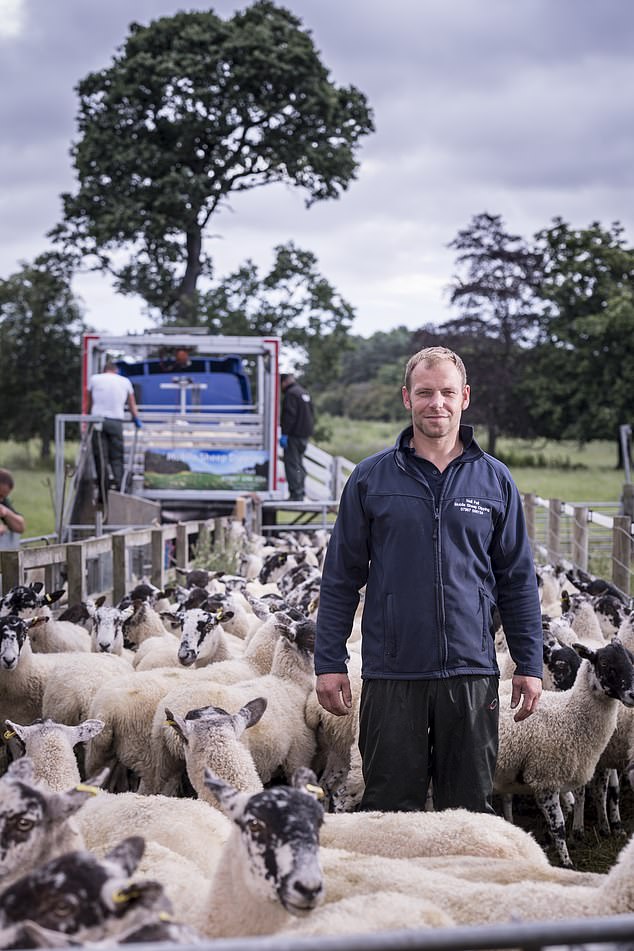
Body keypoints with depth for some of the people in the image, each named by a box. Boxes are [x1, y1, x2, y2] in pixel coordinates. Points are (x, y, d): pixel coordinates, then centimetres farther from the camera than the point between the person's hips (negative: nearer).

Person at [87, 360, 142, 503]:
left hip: (98, 420, -1)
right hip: (116, 422, 1)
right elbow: (132, 404, 24)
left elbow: (89, 403, 18)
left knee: (101, 459, 0)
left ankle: (103, 495, -3)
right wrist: (136, 419, 40)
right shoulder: (125, 381, 13)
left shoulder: (94, 379, 10)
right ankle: (120, 490, -10)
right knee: (117, 458, 5)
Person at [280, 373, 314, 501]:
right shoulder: (304, 393, 18)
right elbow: (311, 415, 23)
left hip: (294, 435, -10)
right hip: (305, 434, 10)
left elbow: (290, 415, -20)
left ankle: (295, 494, -13)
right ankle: (300, 494, 18)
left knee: (292, 464, -9)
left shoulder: (291, 394, -13)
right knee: (299, 464, 15)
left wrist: (284, 434, -20)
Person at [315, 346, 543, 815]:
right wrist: (329, 663, -1)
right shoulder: (372, 478, 3)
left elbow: (518, 579, 10)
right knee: (389, 808, 5)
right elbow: (341, 577, 5)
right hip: (391, 674, -1)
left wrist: (530, 665, 5)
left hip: (472, 672, 1)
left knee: (471, 810, 8)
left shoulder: (495, 480, 7)